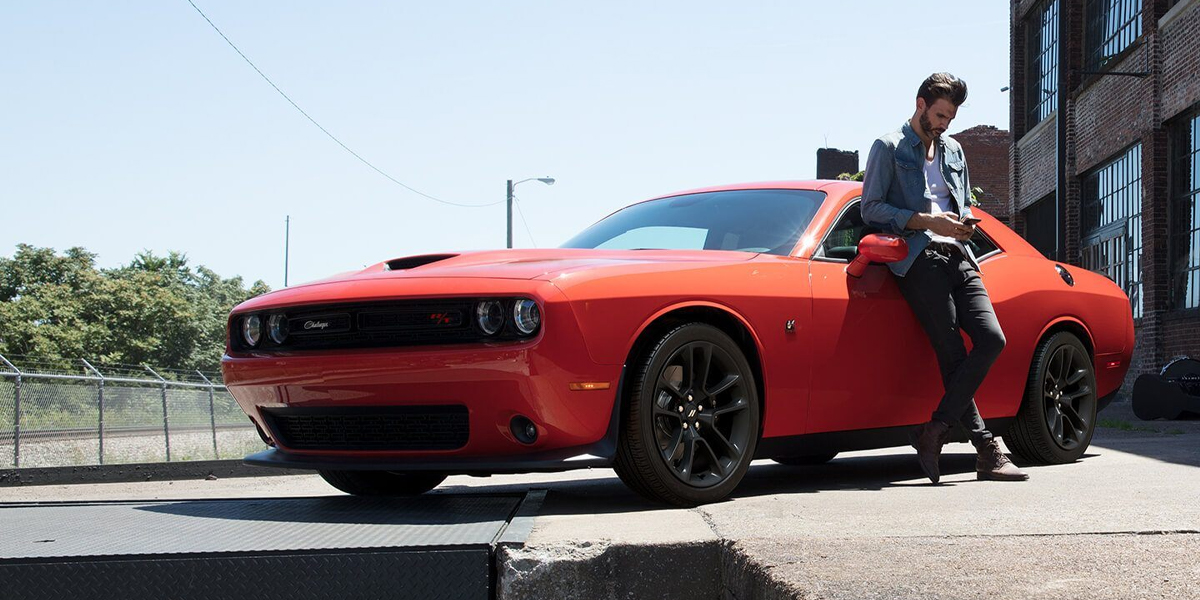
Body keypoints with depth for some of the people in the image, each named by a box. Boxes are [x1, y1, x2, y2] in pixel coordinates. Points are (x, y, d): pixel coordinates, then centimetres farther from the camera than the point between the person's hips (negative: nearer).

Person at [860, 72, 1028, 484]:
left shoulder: (953, 152, 27)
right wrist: (928, 222, -12)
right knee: (954, 353, -14)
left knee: (991, 339, -13)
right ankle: (986, 451, -12)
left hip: (957, 257, 6)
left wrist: (963, 223, 9)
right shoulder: (889, 148, 7)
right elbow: (871, 208, -3)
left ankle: (935, 429, -10)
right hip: (918, 259, -6)